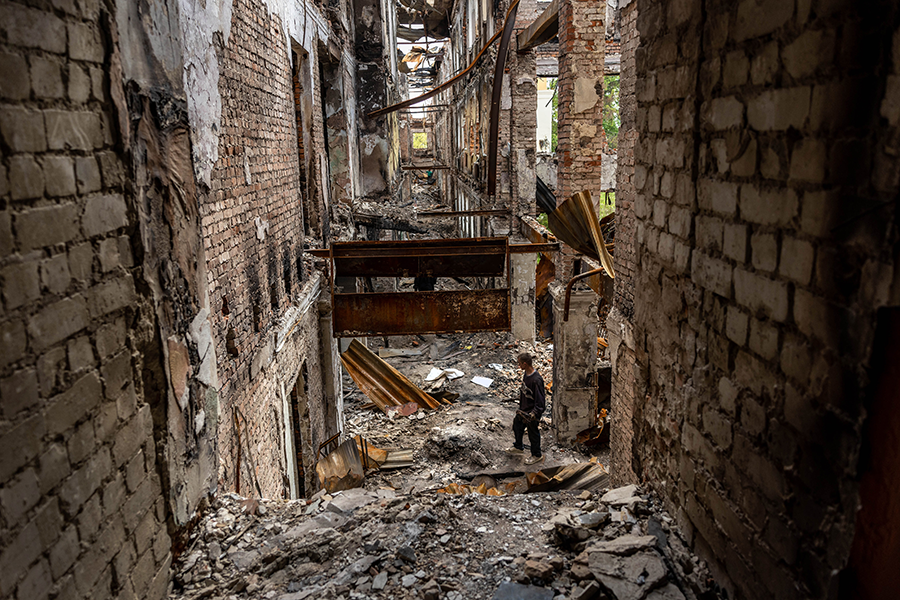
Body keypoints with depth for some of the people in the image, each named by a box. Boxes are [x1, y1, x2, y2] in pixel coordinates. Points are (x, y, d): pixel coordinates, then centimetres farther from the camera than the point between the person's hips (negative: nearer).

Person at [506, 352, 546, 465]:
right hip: (523, 409, 9)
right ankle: (518, 447, 51)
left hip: (532, 412, -9)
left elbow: (540, 401, -28)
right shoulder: (526, 374, -5)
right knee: (517, 425, 26)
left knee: (533, 433, 11)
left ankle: (537, 455, 34)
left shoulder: (536, 380, -33)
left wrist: (533, 415, -29)